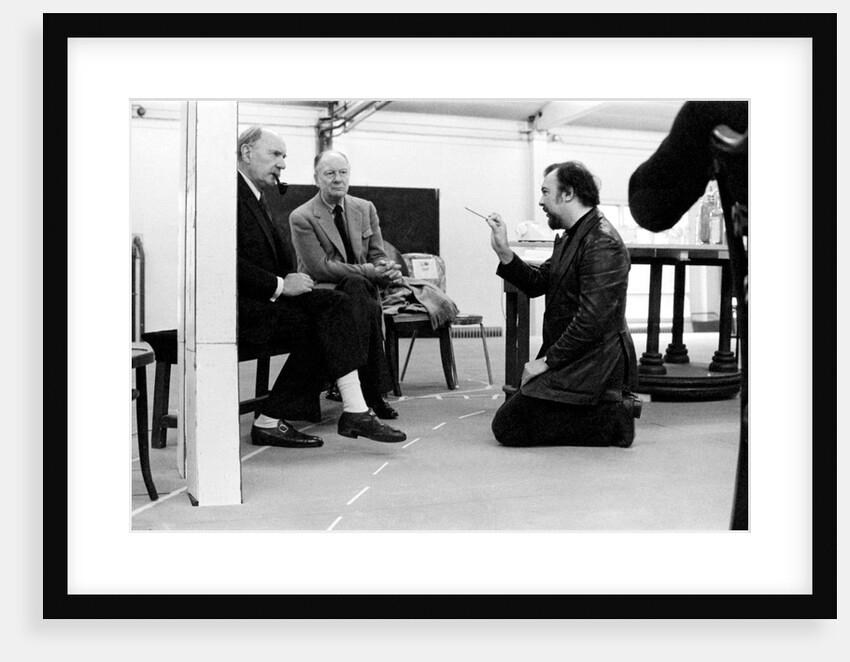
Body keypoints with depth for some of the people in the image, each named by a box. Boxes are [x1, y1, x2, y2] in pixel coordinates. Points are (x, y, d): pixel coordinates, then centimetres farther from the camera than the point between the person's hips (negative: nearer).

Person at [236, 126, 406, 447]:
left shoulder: (256, 194, 18)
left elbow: (280, 241, 18)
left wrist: (291, 278, -2)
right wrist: (280, 286, -19)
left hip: (264, 296, 9)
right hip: (238, 303, -9)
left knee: (337, 304, -9)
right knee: (315, 327, -21)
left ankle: (354, 411, -15)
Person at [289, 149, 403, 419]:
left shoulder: (365, 209, 11)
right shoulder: (301, 217, -5)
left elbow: (377, 256, 10)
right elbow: (319, 267, -14)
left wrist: (388, 270, -16)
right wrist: (369, 271, -23)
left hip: (360, 287, 4)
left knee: (358, 287, -33)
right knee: (357, 285, -35)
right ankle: (373, 390, -35)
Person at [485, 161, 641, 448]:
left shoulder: (602, 244, -19)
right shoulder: (572, 237, 14)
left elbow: (591, 319, -25)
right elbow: (537, 283, 14)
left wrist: (547, 361, -19)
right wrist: (503, 251, 1)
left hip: (591, 366, -10)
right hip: (571, 359, 10)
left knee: (508, 427, -10)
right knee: (515, 413, 18)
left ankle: (612, 419, -7)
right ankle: (611, 407, 12)